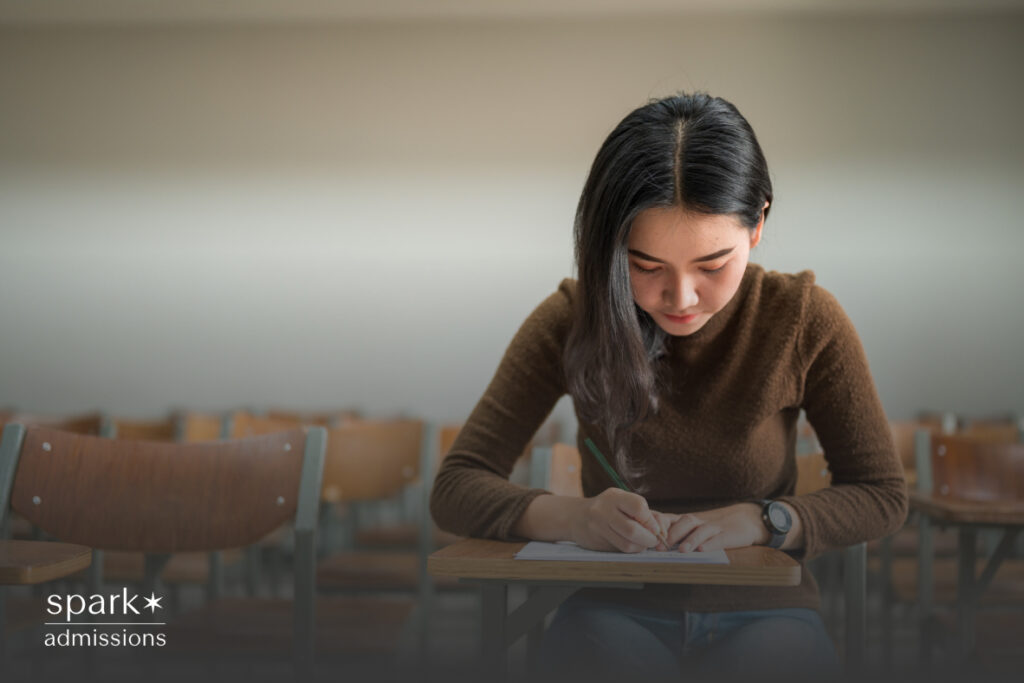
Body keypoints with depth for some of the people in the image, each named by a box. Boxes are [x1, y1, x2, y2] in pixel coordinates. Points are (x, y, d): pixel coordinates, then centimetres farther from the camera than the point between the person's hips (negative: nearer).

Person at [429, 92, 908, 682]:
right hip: (617, 607, -1)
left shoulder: (805, 318, -5)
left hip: (760, 610, 1)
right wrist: (570, 516, -27)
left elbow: (884, 495, 2)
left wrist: (759, 521, -17)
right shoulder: (573, 319, -5)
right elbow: (456, 489, -6)